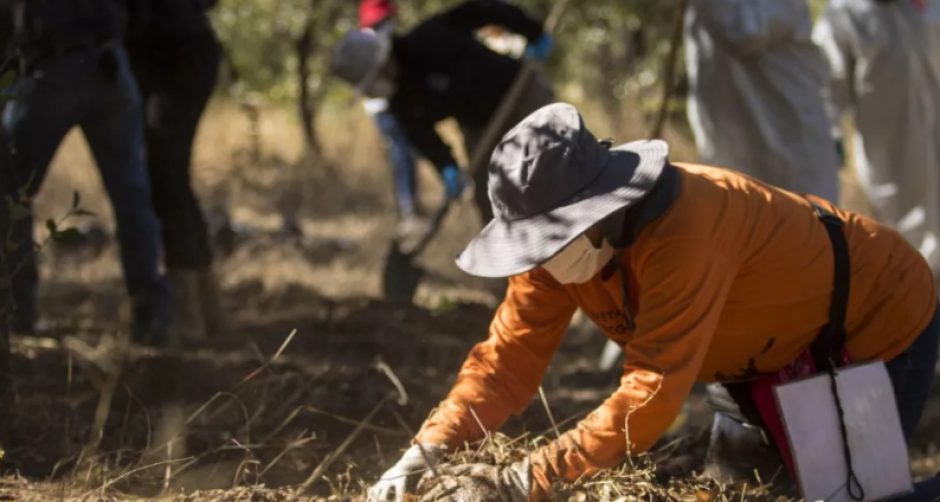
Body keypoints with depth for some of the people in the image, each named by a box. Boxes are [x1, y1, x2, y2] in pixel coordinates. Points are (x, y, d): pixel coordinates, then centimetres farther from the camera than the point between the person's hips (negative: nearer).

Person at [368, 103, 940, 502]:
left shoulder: (680, 235, -43)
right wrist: (426, 451, -30)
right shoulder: (562, 241, -18)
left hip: (881, 322, -8)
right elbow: (507, 360, -15)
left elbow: (652, 394, -45)